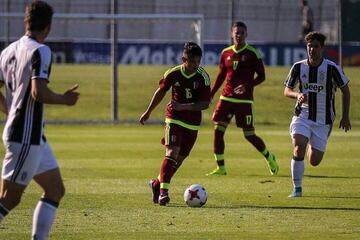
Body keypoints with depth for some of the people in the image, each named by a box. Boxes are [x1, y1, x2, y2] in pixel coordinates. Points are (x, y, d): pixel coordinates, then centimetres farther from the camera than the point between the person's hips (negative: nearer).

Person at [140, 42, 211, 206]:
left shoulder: (203, 77, -12)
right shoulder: (173, 74, -9)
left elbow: (205, 103, -15)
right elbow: (161, 91, 9)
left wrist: (183, 107, -27)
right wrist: (148, 112, 18)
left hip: (193, 123, 2)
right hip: (174, 119, -2)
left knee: (179, 159, 8)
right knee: (172, 153, -19)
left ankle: (157, 183, 30)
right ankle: (163, 192, -21)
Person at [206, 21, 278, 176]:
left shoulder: (252, 53, -5)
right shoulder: (226, 53, 8)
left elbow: (261, 76, -3)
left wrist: (247, 86, -20)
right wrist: (211, 94, 11)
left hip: (244, 100, -4)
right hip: (226, 98, 4)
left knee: (249, 135, -2)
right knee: (218, 130, -7)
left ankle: (269, 157, 24)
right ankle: (220, 168, 1)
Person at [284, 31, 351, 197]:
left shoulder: (332, 68, -9)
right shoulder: (298, 67, -3)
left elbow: (345, 91, 2)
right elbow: (287, 91, 7)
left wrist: (345, 117, 0)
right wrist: (297, 95, -16)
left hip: (323, 120, 0)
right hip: (302, 115, 0)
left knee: (314, 161, 2)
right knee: (298, 147, -24)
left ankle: (312, 146, 41)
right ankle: (297, 189, -13)